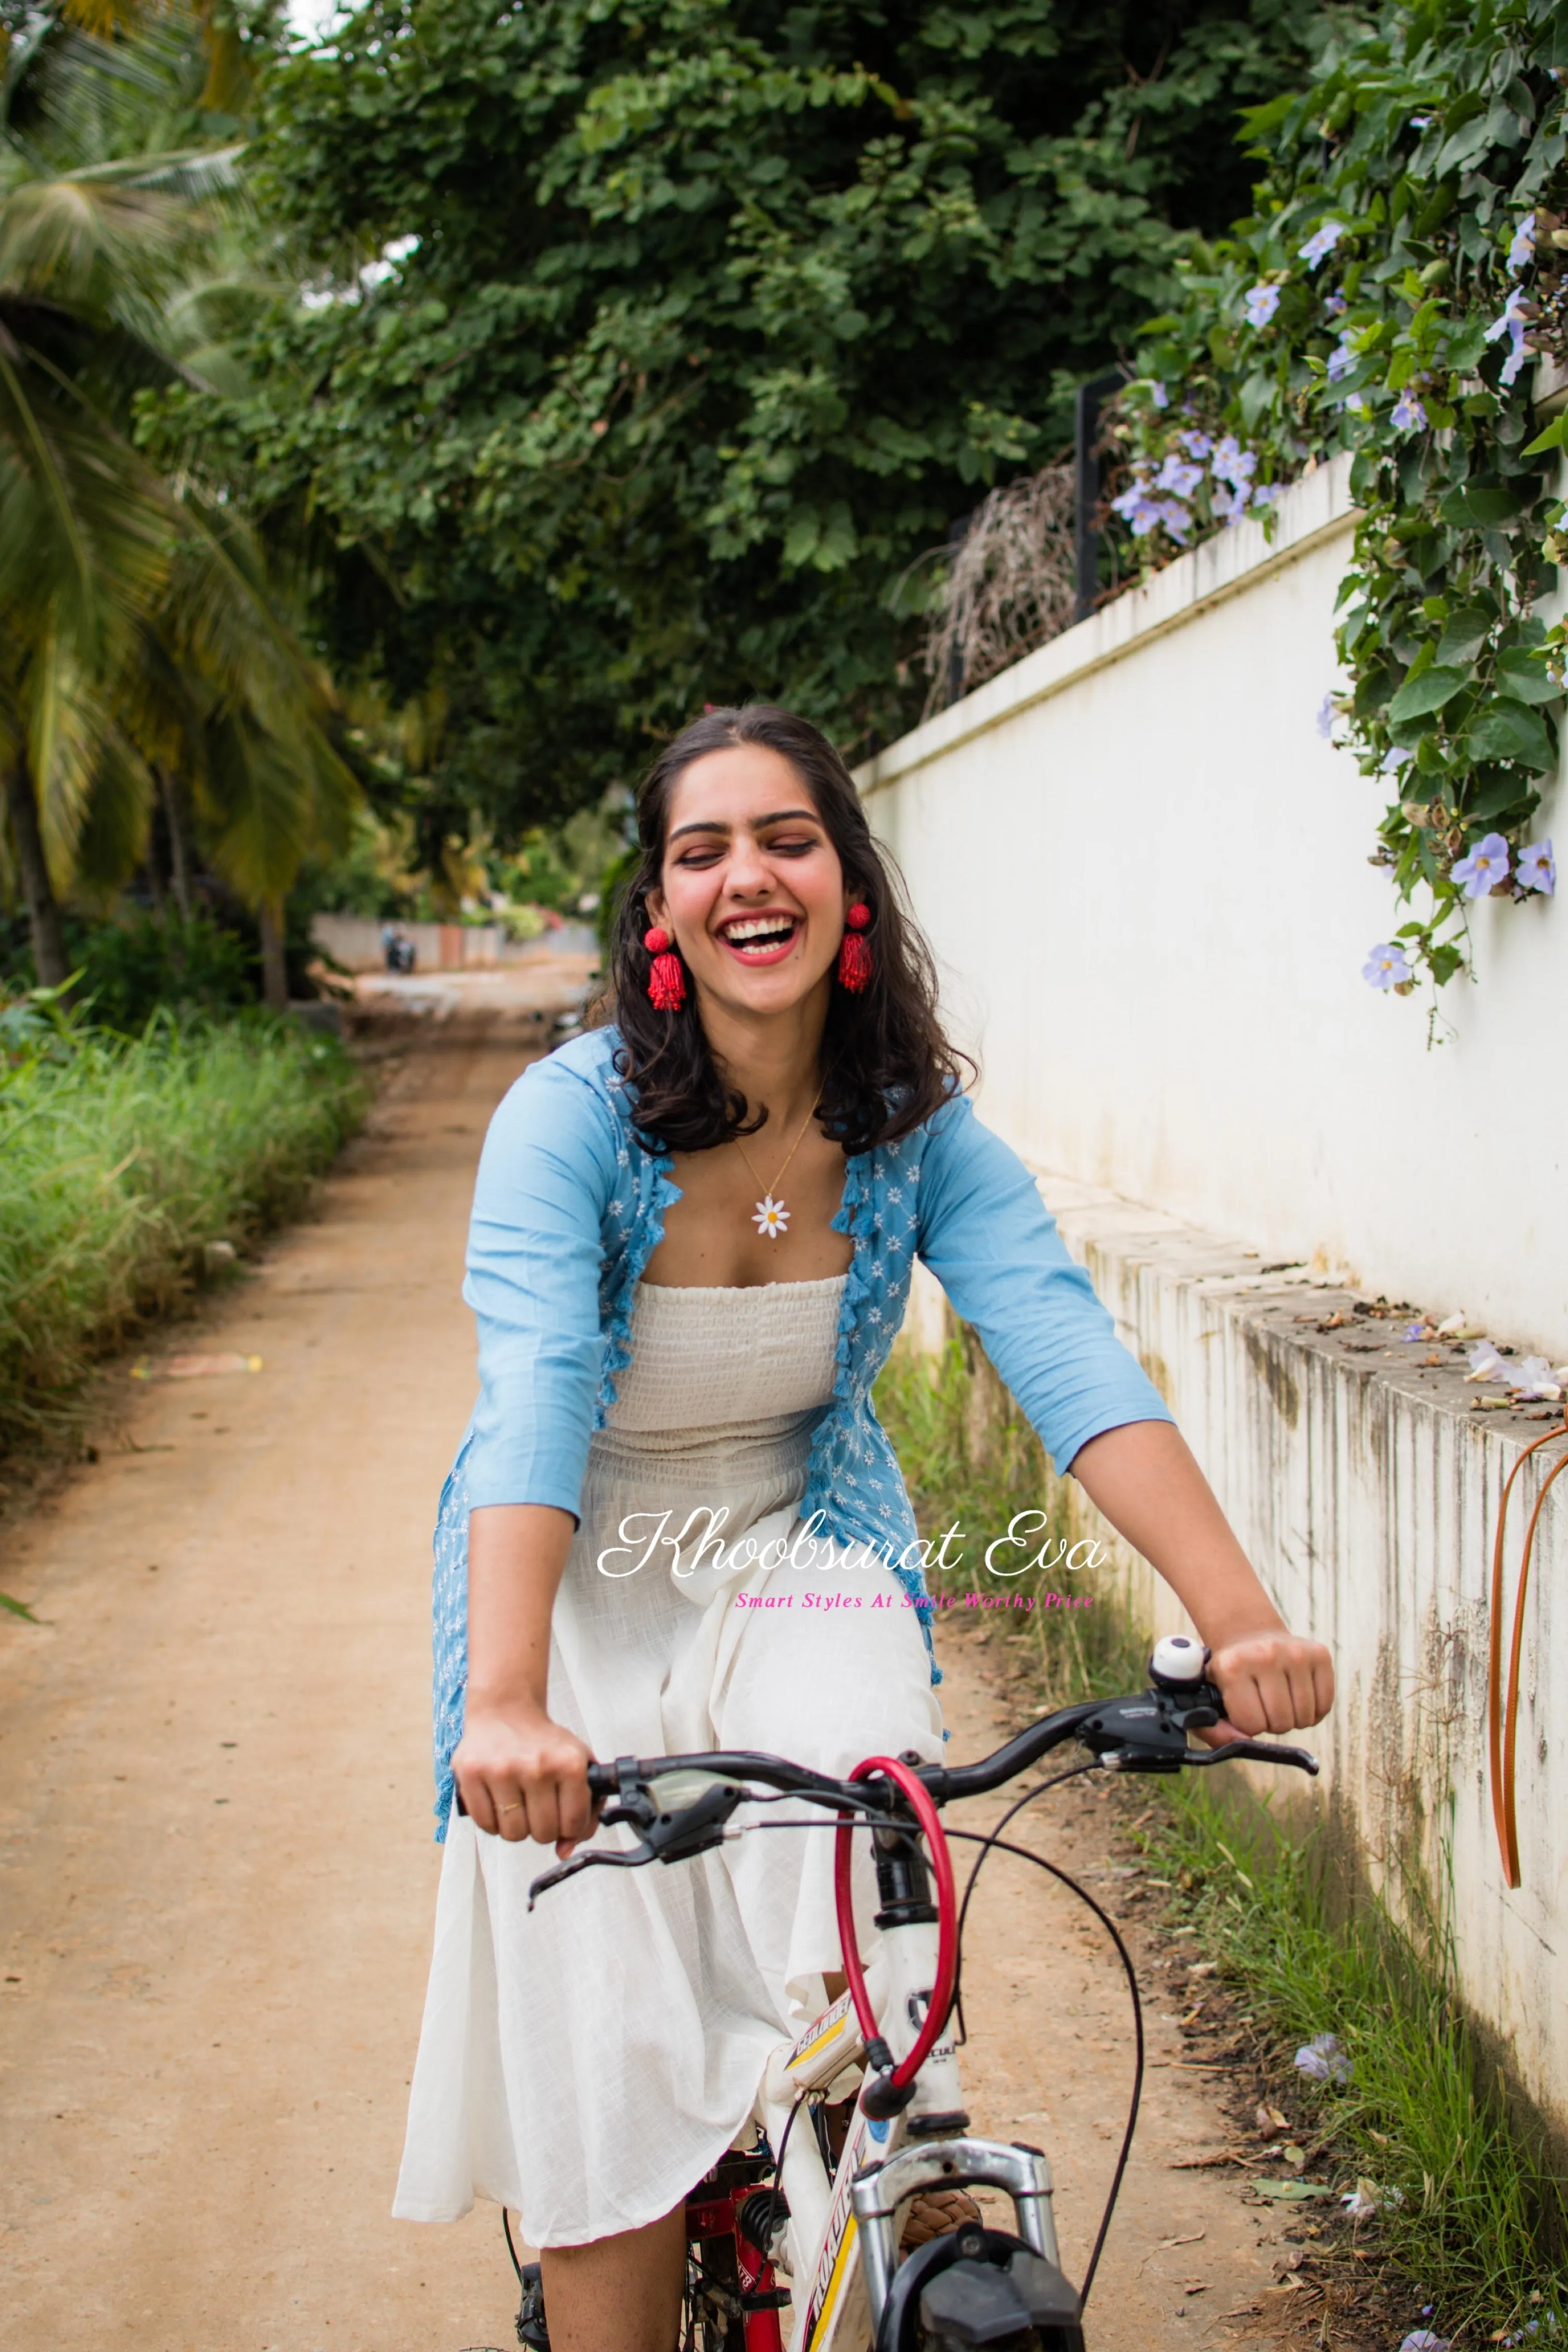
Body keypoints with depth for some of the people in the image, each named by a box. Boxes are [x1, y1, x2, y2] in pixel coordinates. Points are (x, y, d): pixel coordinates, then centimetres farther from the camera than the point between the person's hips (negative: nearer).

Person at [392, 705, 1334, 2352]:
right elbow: (532, 1398, -34)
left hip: (803, 1552, 2)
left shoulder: (919, 1131, -11)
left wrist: (1236, 1616, -38)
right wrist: (506, 1704, -49)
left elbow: (1070, 1354, -23)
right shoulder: (571, 1118, -20)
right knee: (603, 2084, -11)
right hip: (584, 1584, -2)